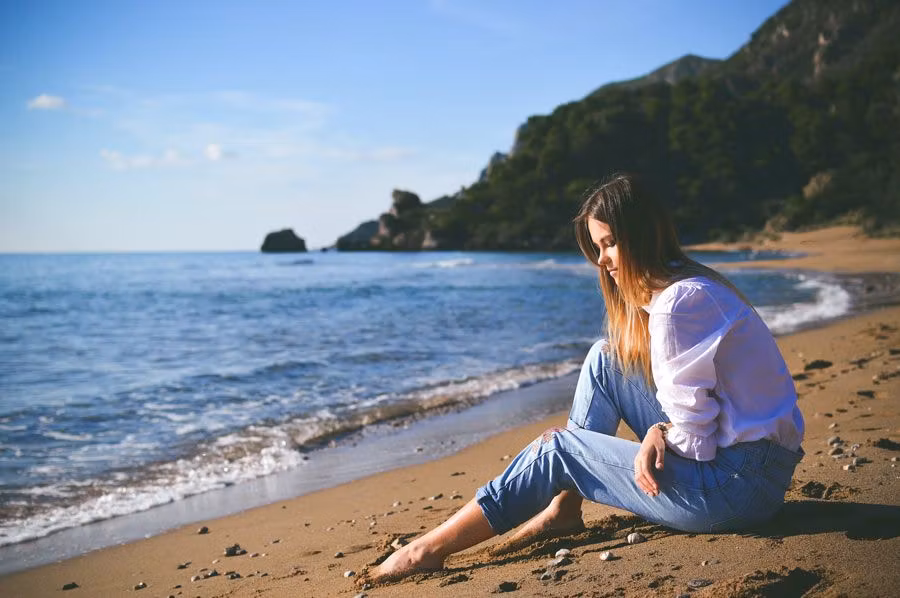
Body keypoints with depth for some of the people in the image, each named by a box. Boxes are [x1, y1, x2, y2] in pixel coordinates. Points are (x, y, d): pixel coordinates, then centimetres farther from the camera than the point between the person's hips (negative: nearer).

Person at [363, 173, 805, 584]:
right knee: (607, 357, 8)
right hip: (733, 456, 9)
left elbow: (695, 440, -21)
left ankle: (430, 550, 6)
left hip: (741, 484, -9)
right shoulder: (687, 286, 11)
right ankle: (564, 507, 11)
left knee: (560, 448, -3)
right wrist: (659, 432, -6)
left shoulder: (677, 303, -21)